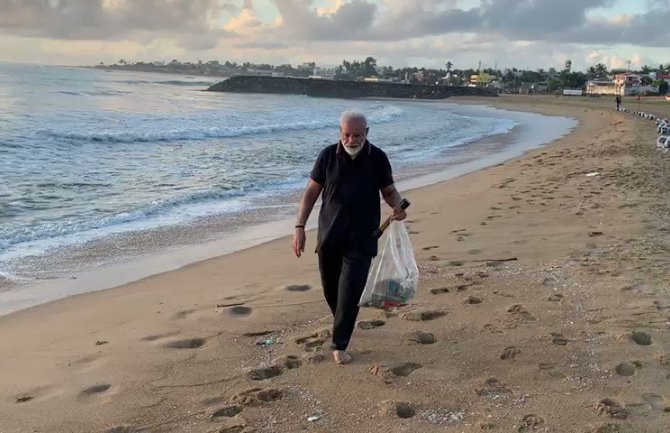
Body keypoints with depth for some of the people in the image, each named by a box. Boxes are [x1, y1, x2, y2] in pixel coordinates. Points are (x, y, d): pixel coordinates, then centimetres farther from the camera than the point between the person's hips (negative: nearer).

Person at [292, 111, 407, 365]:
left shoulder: (378, 158, -5)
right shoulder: (328, 156, -4)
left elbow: (389, 191, 6)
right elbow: (312, 191, 0)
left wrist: (398, 206, -17)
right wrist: (300, 226, -6)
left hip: (361, 239, -2)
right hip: (329, 236, 2)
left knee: (351, 292, -6)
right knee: (330, 288, 14)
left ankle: (339, 345, 6)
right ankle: (341, 322, 43)